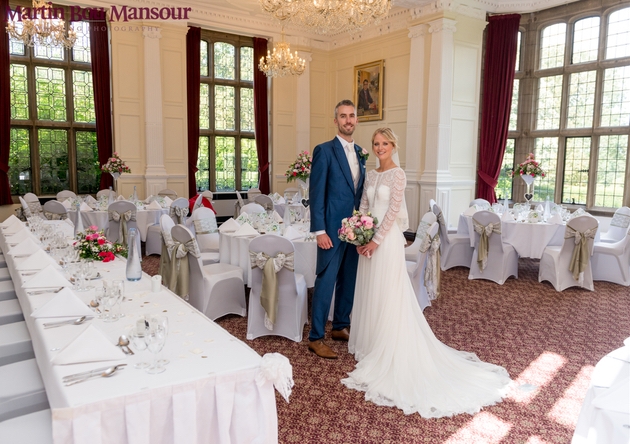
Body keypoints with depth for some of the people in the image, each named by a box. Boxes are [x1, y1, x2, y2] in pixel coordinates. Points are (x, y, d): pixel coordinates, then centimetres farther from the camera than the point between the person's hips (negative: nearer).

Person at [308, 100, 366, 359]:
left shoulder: (360, 152, 14)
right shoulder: (324, 150, -7)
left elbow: (360, 191, 15)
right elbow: (316, 194, -11)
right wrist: (320, 231, -17)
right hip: (333, 228, -7)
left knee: (349, 280, 14)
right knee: (326, 281, -2)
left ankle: (340, 327, 31)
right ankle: (315, 338, 9)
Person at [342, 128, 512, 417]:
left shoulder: (397, 174, -9)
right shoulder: (371, 175, 13)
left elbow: (393, 211, -15)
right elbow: (363, 207, 12)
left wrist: (376, 241, -17)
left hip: (388, 239, -7)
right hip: (369, 239, 7)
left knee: (388, 293, -1)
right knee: (369, 292, 13)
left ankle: (387, 349, 11)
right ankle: (370, 342, 27)